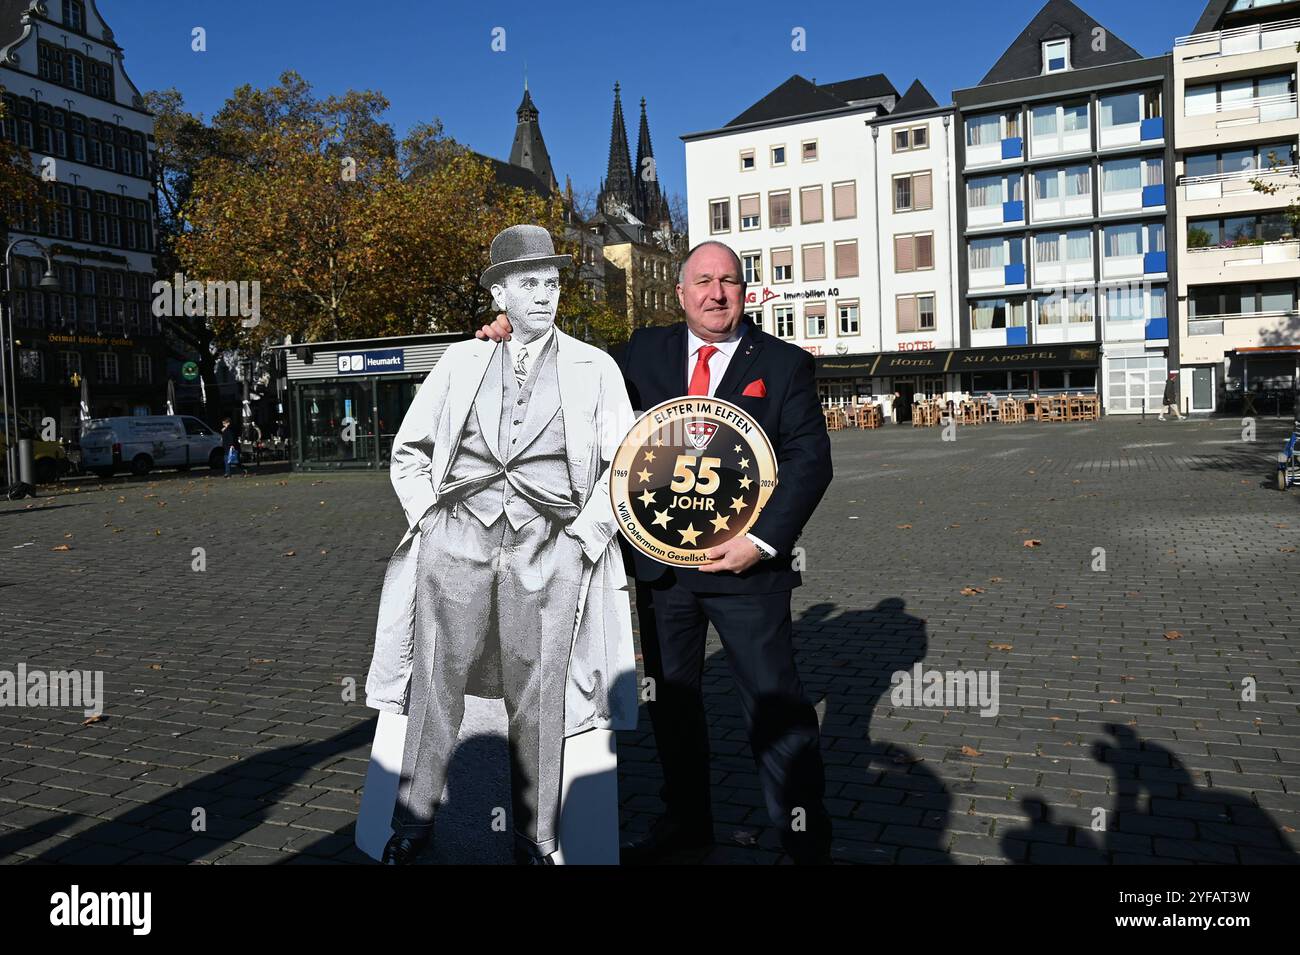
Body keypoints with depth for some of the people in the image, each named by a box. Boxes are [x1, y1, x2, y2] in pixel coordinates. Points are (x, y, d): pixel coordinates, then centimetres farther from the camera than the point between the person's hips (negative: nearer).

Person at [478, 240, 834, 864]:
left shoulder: (784, 364, 0)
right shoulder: (646, 351, 8)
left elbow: (809, 460, -6)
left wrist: (762, 540, -17)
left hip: (745, 562, -3)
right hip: (660, 562, 4)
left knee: (775, 703, 2)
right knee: (670, 697, 16)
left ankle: (806, 838, 19)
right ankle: (685, 820, 35)